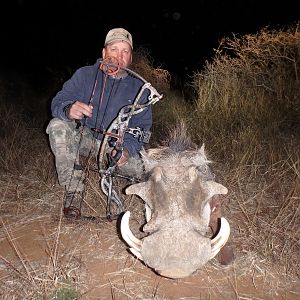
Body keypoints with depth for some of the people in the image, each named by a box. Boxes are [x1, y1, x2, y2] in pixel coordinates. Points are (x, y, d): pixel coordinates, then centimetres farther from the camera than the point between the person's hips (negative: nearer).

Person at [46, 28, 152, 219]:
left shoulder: (138, 87, -3)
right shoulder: (84, 75, -3)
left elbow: (143, 126, -7)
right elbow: (57, 102, -10)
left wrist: (128, 148, -27)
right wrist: (69, 109, -37)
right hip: (84, 137, 0)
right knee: (58, 126, -27)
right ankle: (74, 188, -17)